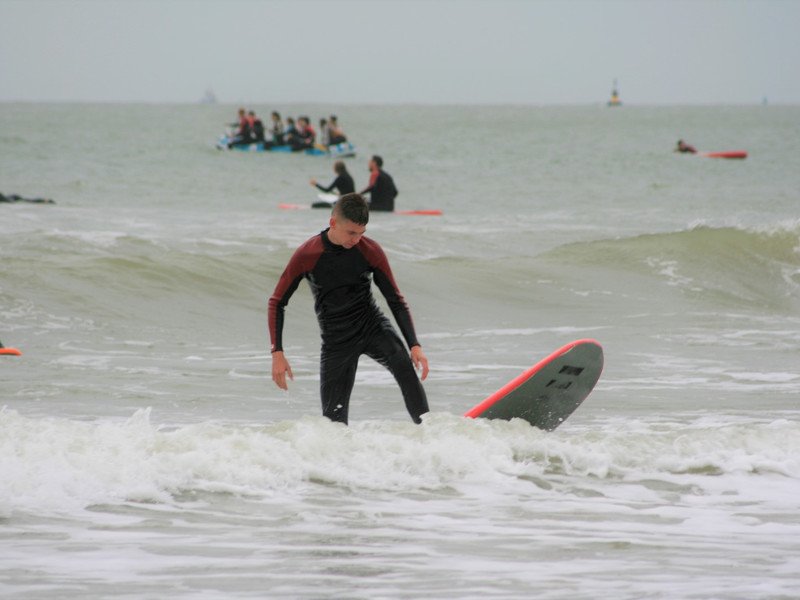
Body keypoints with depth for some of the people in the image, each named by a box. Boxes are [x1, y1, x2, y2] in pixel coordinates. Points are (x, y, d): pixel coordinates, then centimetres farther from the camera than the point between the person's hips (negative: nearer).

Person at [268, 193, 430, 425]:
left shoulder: (371, 251, -10)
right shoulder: (307, 256, -14)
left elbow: (396, 300, -3)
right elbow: (277, 303, -5)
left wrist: (415, 345, -14)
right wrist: (277, 353, -13)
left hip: (372, 325, 0)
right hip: (336, 340, 0)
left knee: (404, 367, -30)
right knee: (333, 416, -7)